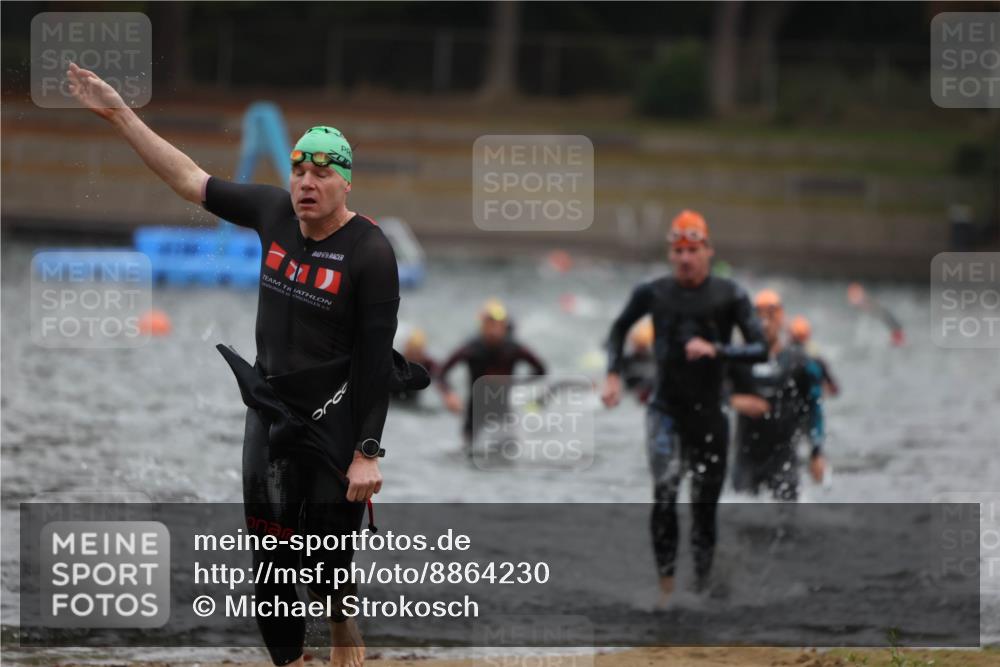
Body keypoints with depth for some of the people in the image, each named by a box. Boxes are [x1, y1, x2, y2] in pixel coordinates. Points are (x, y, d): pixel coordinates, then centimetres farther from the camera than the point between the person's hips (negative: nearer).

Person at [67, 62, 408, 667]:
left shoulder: (370, 252, -15)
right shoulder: (275, 212, 1)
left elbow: (376, 360, -16)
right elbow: (190, 179, 9)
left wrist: (368, 453, -18)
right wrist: (119, 113, 8)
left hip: (332, 429, -5)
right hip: (269, 414, 5)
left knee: (327, 565, -1)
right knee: (271, 565, 5)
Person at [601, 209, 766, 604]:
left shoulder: (729, 296, -6)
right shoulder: (653, 293, -1)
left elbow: (760, 350, -10)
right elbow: (619, 329, 16)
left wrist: (716, 350, -24)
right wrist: (613, 374, 4)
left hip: (709, 415, 0)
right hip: (665, 411, 0)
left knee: (704, 508, 4)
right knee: (665, 489, -23)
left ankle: (701, 589, 16)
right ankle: (665, 582, -21)